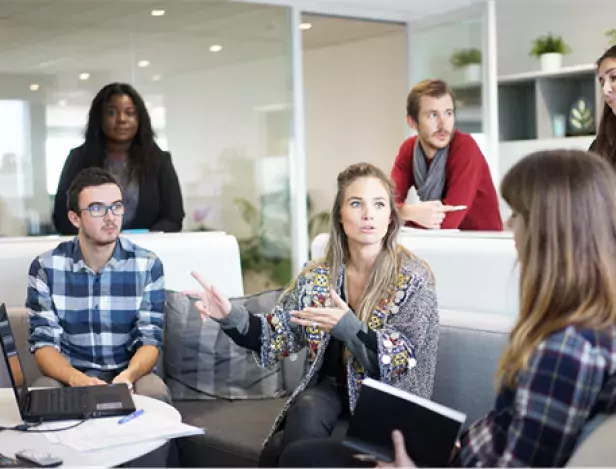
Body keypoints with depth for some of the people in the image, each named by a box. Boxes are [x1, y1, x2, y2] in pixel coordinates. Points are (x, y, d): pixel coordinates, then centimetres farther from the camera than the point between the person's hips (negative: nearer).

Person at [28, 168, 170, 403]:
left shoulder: (147, 265, -5)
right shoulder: (45, 267, -5)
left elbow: (149, 340, -7)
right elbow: (43, 342, -8)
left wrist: (128, 375, -31)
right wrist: (76, 379, -30)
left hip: (129, 374, 0)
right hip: (70, 376, 0)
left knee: (154, 393, -31)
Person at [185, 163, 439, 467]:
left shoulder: (413, 279, -9)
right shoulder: (317, 277, 2)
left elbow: (402, 362, -15)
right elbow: (278, 339, 4)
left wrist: (347, 326, -30)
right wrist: (231, 317, -15)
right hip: (329, 390, 4)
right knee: (306, 411, -32)